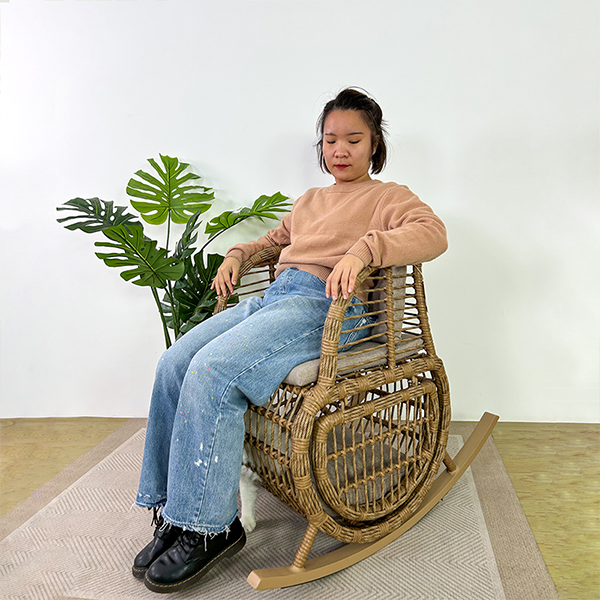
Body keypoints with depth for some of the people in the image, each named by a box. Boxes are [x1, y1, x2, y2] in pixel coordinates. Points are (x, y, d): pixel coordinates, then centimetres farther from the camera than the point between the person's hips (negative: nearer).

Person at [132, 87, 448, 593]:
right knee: (174, 365, -12)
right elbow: (274, 240, 45)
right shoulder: (310, 201, 32)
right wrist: (237, 254, 24)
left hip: (326, 307, -7)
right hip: (273, 297, 7)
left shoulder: (387, 196, 11)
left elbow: (433, 233, -9)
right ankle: (174, 513, -2)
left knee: (211, 370, -28)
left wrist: (364, 248, -26)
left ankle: (211, 527, -12)